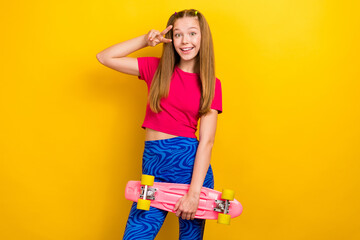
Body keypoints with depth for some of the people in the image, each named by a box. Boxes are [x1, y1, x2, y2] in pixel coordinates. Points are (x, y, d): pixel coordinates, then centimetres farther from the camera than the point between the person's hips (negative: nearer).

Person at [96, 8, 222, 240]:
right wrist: (145, 40, -1)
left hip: (191, 163, -1)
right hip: (153, 164, 1)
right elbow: (104, 57, 6)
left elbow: (207, 141, -6)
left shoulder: (211, 83, 2)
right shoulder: (157, 68, 7)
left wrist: (194, 193, -13)